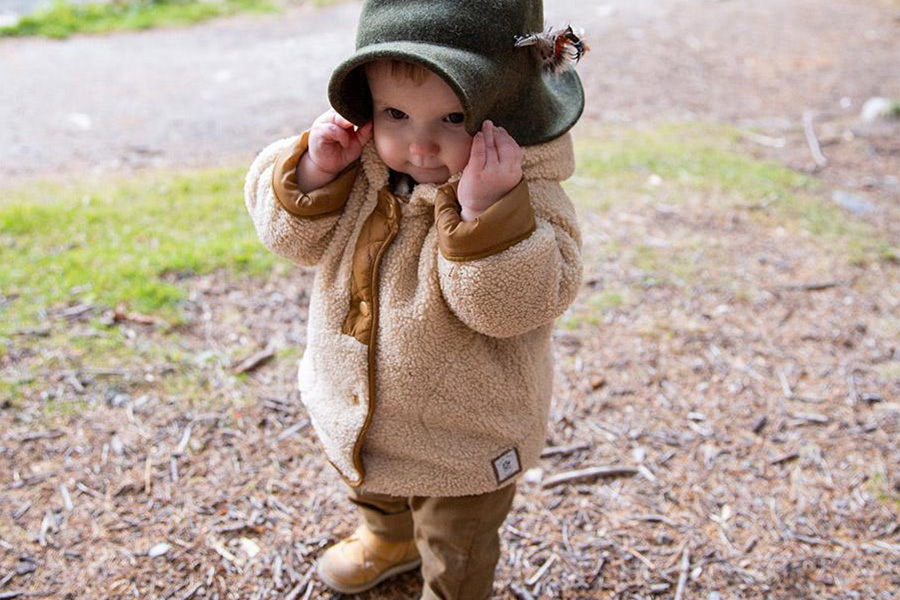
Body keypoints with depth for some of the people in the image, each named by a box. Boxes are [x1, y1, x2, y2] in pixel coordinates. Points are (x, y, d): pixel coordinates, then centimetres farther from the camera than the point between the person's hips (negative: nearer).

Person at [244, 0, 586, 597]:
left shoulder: (526, 193, -30)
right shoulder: (359, 164, -15)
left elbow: (514, 304, -38)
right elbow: (294, 236, -9)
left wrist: (487, 209, -51)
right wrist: (314, 173, -28)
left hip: (463, 440, -6)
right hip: (355, 410, 6)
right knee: (375, 494, 39)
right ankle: (391, 540, 71)